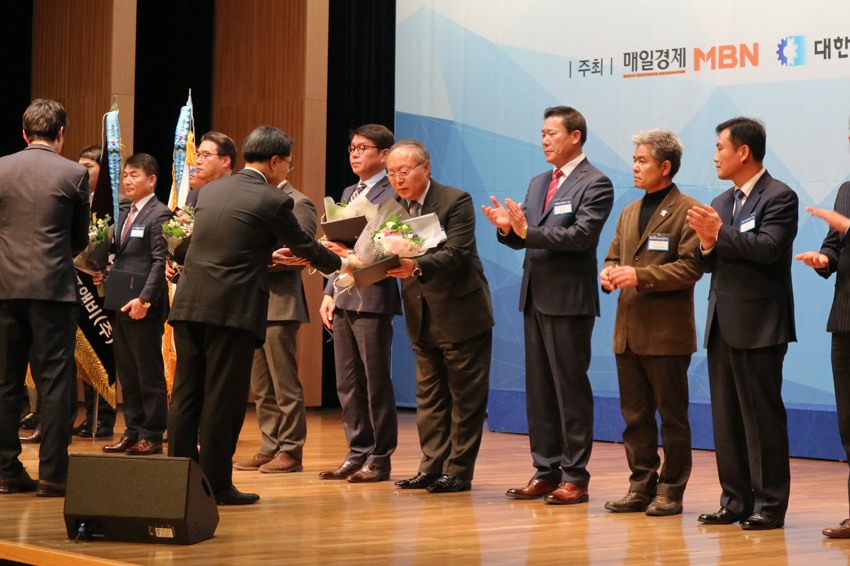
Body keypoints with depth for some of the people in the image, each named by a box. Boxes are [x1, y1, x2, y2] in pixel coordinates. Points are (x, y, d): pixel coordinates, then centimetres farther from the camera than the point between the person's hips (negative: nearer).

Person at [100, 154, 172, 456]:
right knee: (127, 374, 11)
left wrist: (144, 299, -20)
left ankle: (152, 436, 3)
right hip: (120, 306, 8)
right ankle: (133, 431, 18)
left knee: (150, 374, -2)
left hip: (144, 307, -8)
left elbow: (160, 262, -15)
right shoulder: (124, 216, 18)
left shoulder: (159, 214, -8)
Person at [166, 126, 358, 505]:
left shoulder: (210, 191, 14)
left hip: (188, 304, 6)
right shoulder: (273, 201, -5)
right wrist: (341, 264, 25)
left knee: (186, 394, 9)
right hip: (232, 310, -6)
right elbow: (305, 247, 7)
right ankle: (216, 484, 5)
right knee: (223, 398, 0)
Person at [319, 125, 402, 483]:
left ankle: (380, 459, 4)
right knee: (347, 383, 10)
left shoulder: (393, 194, -7)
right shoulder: (348, 193, 20)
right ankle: (358, 453, 17)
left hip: (373, 298, -8)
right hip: (343, 299, 8)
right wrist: (329, 293, 15)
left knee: (376, 381, -3)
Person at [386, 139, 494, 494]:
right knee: (429, 398, 11)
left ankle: (458, 471, 6)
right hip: (423, 320, 7)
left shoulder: (456, 201, -13)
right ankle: (432, 468, 17)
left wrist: (416, 267, -39)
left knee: (466, 398, 1)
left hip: (461, 316, -7)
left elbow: (455, 254, -24)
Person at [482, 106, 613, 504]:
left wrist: (528, 230, -22)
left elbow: (581, 235, -20)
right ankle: (546, 472, 18)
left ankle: (575, 478, 1)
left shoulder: (595, 184, -8)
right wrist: (508, 228, -5)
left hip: (570, 300, -8)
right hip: (536, 299, 8)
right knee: (539, 389, 11)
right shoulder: (538, 184, 18)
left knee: (571, 389, -4)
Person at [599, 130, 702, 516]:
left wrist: (640, 275, -19)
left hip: (667, 332, -7)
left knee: (672, 416, 1)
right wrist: (609, 273, 0)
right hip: (629, 333, 7)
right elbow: (614, 256, 24)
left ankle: (671, 492, 7)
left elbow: (691, 267, -14)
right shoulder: (629, 213, 18)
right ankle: (641, 487, 17)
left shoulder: (687, 211, -7)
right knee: (635, 416, 10)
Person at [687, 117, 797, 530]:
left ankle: (770, 505, 1)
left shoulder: (779, 197, -7)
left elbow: (768, 248, -21)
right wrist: (707, 246, -5)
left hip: (758, 325, -8)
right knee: (726, 418, 10)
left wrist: (721, 233, -19)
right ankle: (736, 501, 17)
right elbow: (707, 263, 16)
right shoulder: (722, 202, 18)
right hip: (723, 324, 8)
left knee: (763, 415, -4)